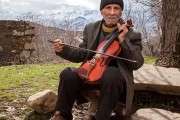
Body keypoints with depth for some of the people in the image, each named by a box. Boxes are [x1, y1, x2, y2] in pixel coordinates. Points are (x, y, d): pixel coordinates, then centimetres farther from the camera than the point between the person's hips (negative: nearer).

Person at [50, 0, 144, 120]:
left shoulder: (132, 35, -4)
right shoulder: (90, 29, 6)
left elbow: (137, 64, -10)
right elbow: (83, 55, 12)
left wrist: (124, 40, -21)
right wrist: (63, 49, -6)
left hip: (117, 77, -3)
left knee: (111, 75, -38)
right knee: (68, 74, -23)